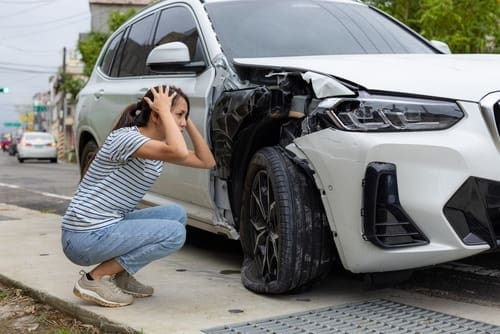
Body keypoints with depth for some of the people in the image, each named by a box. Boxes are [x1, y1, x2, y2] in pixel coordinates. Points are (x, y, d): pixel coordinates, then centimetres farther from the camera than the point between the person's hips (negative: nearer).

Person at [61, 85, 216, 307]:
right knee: (175, 233, -16)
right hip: (85, 237, -9)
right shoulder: (125, 137, -19)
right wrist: (165, 111, -22)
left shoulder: (158, 148, 9)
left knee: (177, 214, 3)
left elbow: (207, 161, 8)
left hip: (110, 227, 9)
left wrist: (187, 120, 2)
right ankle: (96, 279, -7)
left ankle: (119, 276, 8)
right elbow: (178, 152, -36)